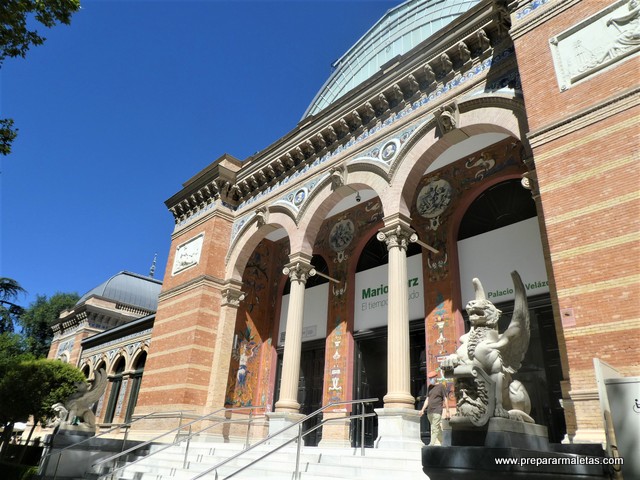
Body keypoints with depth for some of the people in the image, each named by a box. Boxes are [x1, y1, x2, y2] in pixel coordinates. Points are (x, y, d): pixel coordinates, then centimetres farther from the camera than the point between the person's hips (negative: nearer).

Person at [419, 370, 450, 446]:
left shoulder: (440, 386, -3)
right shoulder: (429, 387, 14)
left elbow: (445, 399, -3)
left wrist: (447, 411, -6)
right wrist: (422, 409, 10)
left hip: (437, 411, -6)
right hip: (429, 411, 6)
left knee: (434, 427, -12)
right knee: (437, 428, 11)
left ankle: (432, 444, -16)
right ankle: (442, 443, 22)